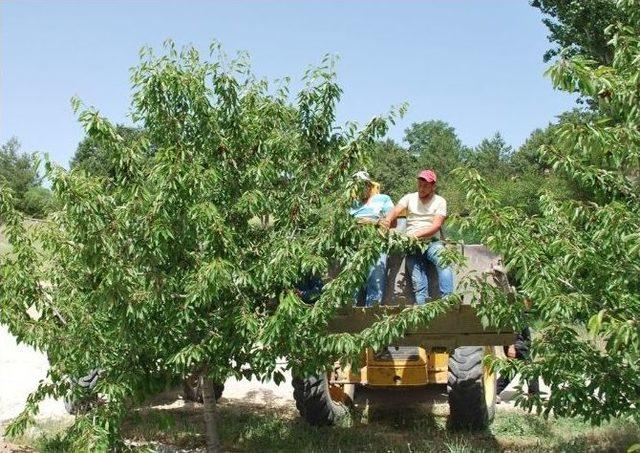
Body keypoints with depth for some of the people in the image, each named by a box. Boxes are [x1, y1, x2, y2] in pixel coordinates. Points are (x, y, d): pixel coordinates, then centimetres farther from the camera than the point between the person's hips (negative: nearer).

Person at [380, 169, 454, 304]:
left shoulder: (440, 201, 5)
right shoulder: (409, 198, 10)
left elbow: (436, 226, -9)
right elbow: (395, 211, -8)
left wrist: (417, 234, -26)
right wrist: (387, 220, -33)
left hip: (432, 242, -1)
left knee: (444, 262, -30)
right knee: (417, 278, -21)